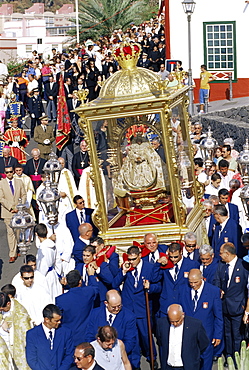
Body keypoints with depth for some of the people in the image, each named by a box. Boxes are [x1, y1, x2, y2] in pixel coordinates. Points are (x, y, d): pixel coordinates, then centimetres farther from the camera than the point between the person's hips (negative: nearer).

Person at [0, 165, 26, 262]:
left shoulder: (19, 182, 6)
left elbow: (24, 195, 8)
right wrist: (11, 208, -14)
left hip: (18, 211, 3)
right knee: (11, 232, -5)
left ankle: (15, 251, 28)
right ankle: (12, 255, -2)